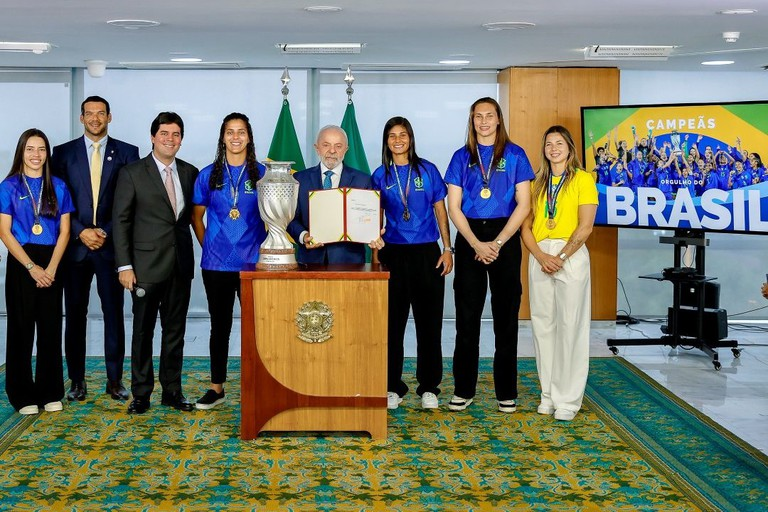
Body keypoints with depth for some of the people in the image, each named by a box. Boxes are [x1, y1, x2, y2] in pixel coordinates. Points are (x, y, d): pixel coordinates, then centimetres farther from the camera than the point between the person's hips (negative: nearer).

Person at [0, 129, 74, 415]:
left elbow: (64, 231, 4)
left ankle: (51, 393, 14)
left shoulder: (58, 187, 6)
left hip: (50, 264, 2)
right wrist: (32, 267, -12)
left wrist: (51, 268, -8)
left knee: (50, 327, 5)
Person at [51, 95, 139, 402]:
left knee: (114, 314, 1)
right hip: (75, 245, 1)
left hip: (111, 244, -1)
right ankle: (77, 381, 13)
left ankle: (115, 380, 10)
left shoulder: (126, 153, 5)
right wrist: (81, 232, -8)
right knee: (75, 315, 5)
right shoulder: (63, 153, 7)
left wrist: (106, 232, -8)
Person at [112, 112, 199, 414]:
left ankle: (172, 390, 20)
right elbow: (120, 221, -4)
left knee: (175, 330, 10)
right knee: (143, 331, 4)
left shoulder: (190, 173, 8)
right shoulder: (132, 174, -2)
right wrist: (124, 266, -9)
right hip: (147, 264, -3)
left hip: (181, 264, 4)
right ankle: (141, 393, 14)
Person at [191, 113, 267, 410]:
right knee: (220, 325, 9)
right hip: (216, 263, 1)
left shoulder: (262, 174, 2)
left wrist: (266, 249, 1)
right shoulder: (208, 175, 5)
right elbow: (196, 217, 14)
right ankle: (216, 388, 18)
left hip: (253, 263, -1)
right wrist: (208, 246, 7)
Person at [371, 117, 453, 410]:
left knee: (429, 321, 2)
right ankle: (392, 387, 13)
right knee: (392, 322, 3)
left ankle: (429, 388, 12)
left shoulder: (427, 170, 4)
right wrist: (375, 253, 2)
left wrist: (447, 249, 0)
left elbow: (440, 211, 6)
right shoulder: (380, 176, 6)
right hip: (393, 254, 1)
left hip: (427, 253, -1)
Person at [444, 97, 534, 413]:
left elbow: (523, 204, -2)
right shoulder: (462, 157, 7)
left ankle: (506, 392, 10)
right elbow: (454, 207, 3)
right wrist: (477, 244, -9)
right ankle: (463, 390, 10)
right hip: (469, 238, 1)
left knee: (505, 315, 3)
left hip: (504, 237, -1)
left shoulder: (514, 155, 3)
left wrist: (497, 243, -10)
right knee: (467, 316, 3)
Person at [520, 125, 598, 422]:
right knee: (542, 325, 5)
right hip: (539, 256, 5)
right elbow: (526, 225, 10)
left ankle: (568, 400, 0)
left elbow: (585, 226, -7)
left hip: (570, 254, -4)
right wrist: (541, 255, -7)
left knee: (570, 327, -5)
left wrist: (561, 257, -14)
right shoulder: (538, 183, 15)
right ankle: (548, 395, 14)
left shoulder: (582, 180, 2)